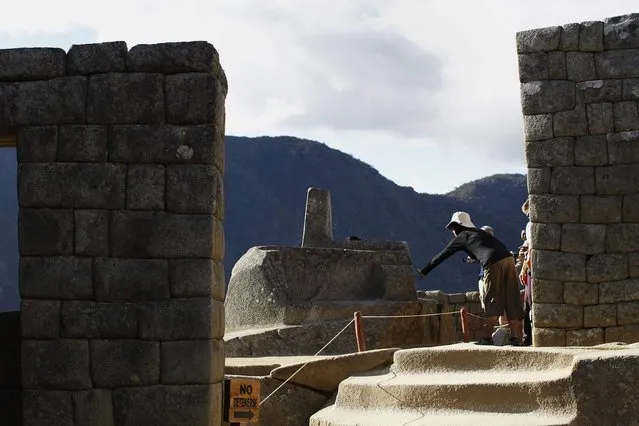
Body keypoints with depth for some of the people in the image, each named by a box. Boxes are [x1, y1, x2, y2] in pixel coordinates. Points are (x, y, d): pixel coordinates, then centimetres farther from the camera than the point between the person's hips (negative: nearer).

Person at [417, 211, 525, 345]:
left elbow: (442, 256, 20)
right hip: (509, 259, 6)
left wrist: (423, 271, 26)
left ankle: (488, 337, 1)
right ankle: (515, 336, 5)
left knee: (491, 302, 1)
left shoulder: (462, 237, 14)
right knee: (511, 300, 6)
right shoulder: (480, 232, 31)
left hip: (494, 264, -6)